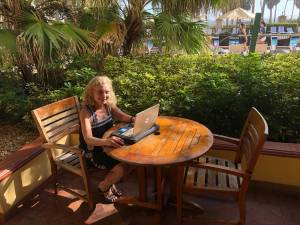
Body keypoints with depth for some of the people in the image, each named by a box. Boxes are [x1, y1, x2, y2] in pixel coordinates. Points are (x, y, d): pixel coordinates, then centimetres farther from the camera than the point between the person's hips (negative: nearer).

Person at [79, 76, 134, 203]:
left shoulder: (109, 105, -6)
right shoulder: (86, 111, -25)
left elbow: (123, 117, 5)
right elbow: (88, 139, -33)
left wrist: (135, 119, -17)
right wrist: (106, 141, -53)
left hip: (106, 147, 7)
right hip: (92, 152, -6)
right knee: (121, 168, -21)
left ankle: (110, 182, 18)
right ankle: (103, 187, 12)